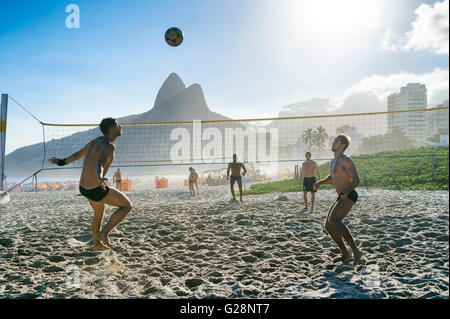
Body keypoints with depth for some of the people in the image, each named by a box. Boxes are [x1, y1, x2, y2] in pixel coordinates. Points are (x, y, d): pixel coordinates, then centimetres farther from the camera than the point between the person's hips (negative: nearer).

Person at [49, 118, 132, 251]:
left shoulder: (95, 141, 9)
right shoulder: (109, 146, -20)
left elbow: (77, 154, 23)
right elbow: (100, 165, -39)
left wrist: (62, 162, 39)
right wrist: (100, 178, -59)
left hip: (84, 188, 9)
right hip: (96, 190, -9)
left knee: (99, 213, 30)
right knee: (127, 206, 5)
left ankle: (97, 244, 45)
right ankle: (104, 233, 4)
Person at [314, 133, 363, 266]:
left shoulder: (346, 160, -11)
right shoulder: (333, 161, 18)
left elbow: (356, 179, -16)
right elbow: (332, 178, 30)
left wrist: (347, 192, -33)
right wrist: (320, 182, 12)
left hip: (349, 196, -10)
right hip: (341, 198, 10)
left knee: (334, 220, -28)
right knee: (328, 226, 8)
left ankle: (356, 251, -24)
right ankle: (345, 254, 20)